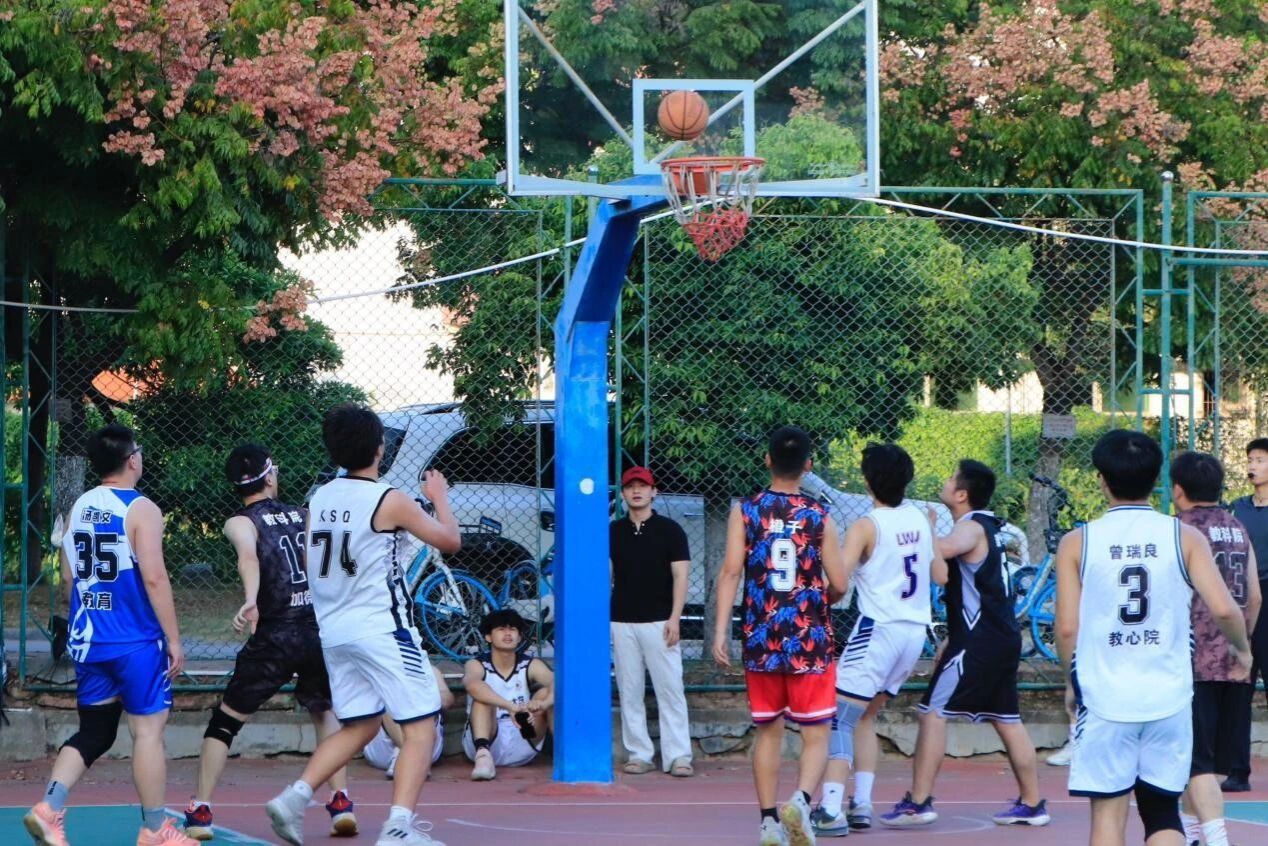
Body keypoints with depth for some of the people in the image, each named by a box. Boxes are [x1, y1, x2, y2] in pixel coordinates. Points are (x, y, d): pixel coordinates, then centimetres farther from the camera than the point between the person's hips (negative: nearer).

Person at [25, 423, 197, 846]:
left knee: (93, 732, 12)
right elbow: (154, 577, -17)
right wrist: (174, 640, -12)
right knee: (148, 730, 2)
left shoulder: (78, 508, 9)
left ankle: (49, 808, -5)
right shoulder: (141, 509, -11)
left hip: (87, 641, 6)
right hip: (136, 641, -6)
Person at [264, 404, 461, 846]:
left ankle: (295, 797, 4)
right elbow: (450, 541, 0)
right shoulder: (390, 500, -11)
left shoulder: (319, 498, 7)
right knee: (421, 726, -1)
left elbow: (313, 566, 17)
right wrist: (439, 497, 16)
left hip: (333, 629, 7)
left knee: (358, 725, 18)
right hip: (381, 628, -7)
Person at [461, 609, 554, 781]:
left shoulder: (531, 666, 3)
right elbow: (472, 685, -29)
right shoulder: (477, 665, -4)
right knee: (484, 695, -24)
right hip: (485, 741, -2)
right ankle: (483, 755, -45)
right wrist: (511, 706, -46)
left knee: (544, 693, -15)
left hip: (522, 746, 2)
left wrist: (544, 703, -43)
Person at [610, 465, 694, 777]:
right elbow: (606, 576, 15)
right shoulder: (612, 532, 12)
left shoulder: (670, 530, 3)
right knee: (629, 692, 3)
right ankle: (638, 754, 8)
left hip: (659, 622, -3)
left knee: (670, 689, -7)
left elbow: (680, 576, -1)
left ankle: (678, 755, -7)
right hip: (622, 622, 3)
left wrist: (675, 617, -11)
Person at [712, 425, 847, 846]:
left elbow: (731, 571, -7)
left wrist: (720, 631, -7)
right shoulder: (819, 516, -2)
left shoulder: (745, 511, 0)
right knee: (815, 736, 2)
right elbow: (838, 584, -1)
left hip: (762, 641, 2)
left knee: (768, 732, 15)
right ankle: (800, 801, -23)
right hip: (810, 642, -2)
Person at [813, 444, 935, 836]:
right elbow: (938, 574, 21)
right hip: (916, 630, 7)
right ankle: (861, 804, 14)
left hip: (878, 628, -7)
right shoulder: (920, 519, 9)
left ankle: (831, 810, -19)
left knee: (839, 718, -8)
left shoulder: (866, 527, -11)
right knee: (865, 717, 20)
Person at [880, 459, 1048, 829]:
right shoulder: (988, 527, 17)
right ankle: (1032, 804, 16)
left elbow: (936, 551, -37)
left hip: (978, 642, -10)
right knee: (1007, 720, 14)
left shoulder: (971, 528, -13)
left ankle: (918, 802, -8)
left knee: (933, 713, -6)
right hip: (1003, 638, 10)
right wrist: (952, 639, 24)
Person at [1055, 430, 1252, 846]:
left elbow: (1067, 628, -4)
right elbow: (1224, 610, -9)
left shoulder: (1077, 543, -2)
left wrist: (1071, 682, 13)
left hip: (1105, 698, -1)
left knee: (1108, 812, 6)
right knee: (1163, 811, 12)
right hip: (1169, 698, 1)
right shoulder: (1184, 537, -1)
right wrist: (1243, 649, 11)